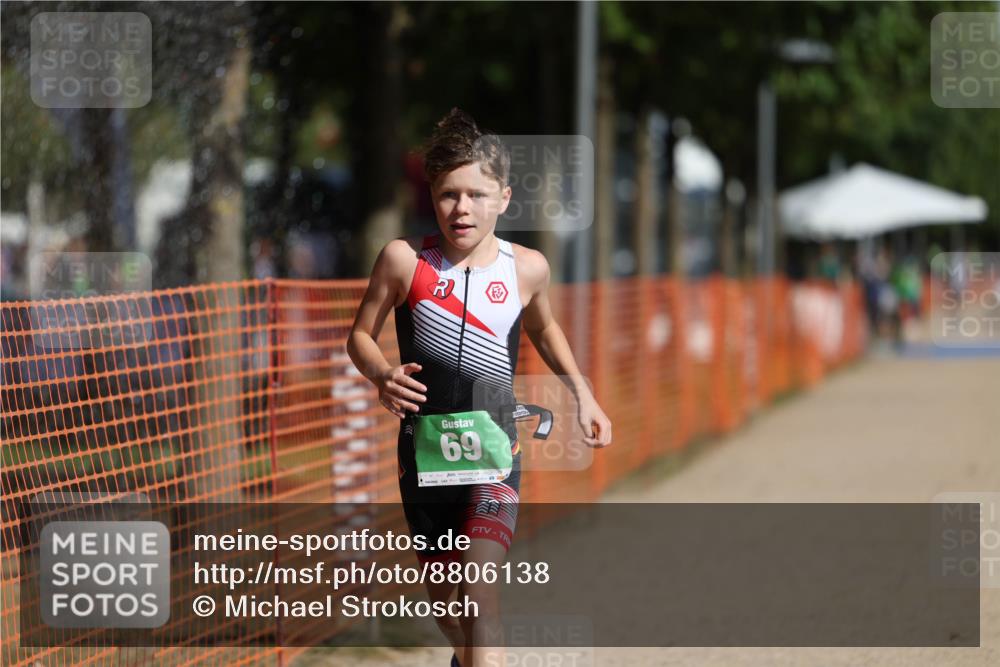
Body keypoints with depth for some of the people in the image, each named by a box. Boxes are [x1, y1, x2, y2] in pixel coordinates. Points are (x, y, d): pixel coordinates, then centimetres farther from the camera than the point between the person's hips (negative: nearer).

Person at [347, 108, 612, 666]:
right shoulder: (405, 259, -8)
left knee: (481, 588, -21)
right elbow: (361, 334, 3)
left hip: (495, 447, -1)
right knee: (443, 596, 16)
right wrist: (383, 377, -18)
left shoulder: (527, 268, -3)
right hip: (424, 447, 1)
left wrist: (584, 396, 10)